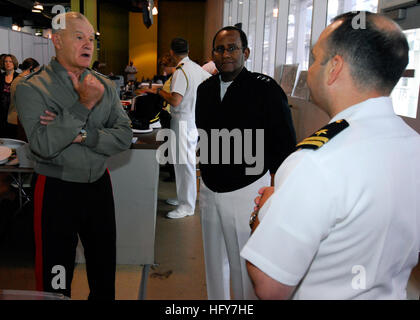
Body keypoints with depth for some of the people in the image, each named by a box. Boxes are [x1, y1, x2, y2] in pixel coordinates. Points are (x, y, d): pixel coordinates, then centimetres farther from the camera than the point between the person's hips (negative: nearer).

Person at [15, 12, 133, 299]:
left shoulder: (105, 86, 4)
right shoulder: (32, 88, -10)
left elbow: (124, 137, -5)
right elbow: (43, 146, -22)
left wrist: (83, 134, -19)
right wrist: (84, 105, -25)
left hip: (99, 186, 4)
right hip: (57, 191, -4)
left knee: (105, 277, 18)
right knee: (56, 280, 9)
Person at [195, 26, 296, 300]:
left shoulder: (265, 89, -12)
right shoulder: (205, 89, 6)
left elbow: (285, 144, -8)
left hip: (247, 192, -6)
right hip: (210, 190, 6)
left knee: (245, 268, 5)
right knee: (214, 262, 20)